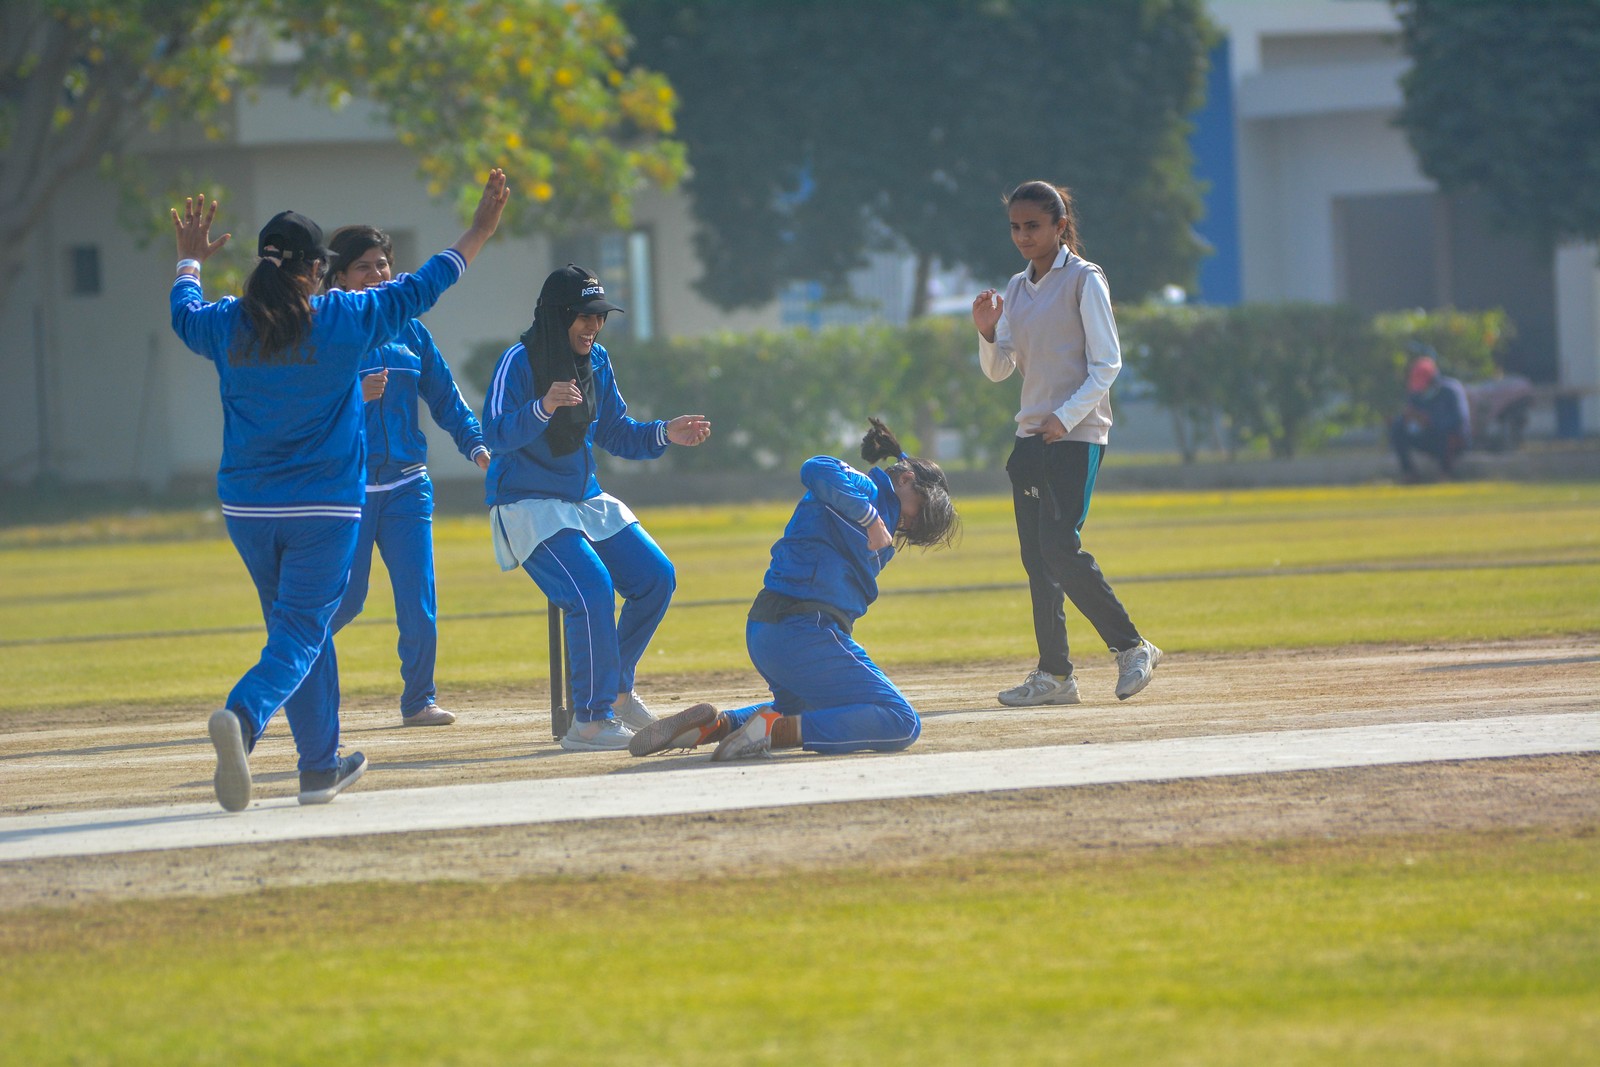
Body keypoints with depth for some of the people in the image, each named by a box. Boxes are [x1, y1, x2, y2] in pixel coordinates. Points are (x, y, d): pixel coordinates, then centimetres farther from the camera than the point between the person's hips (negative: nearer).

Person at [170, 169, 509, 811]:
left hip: (247, 510, 4)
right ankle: (243, 717, -35)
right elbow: (420, 289, 6)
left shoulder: (227, 324, 0)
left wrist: (189, 259, 45)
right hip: (325, 509, -4)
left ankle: (320, 768, 23)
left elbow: (185, 311, 24)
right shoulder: (345, 321, -7)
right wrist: (478, 234, 19)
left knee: (300, 629, 18)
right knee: (300, 634, -6)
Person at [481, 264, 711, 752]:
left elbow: (614, 434, 12)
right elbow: (496, 434, -31)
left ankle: (615, 687, 22)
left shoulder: (597, 362, 4)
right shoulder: (520, 362, -18)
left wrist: (664, 434, -4)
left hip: (586, 500, 8)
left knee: (656, 578, 2)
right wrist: (542, 408, -48)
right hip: (526, 506, -8)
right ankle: (590, 721, -17)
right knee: (593, 588, -25)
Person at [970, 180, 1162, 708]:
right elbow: (999, 370, 15)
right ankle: (1054, 674, 6)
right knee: (1036, 556, 3)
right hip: (1031, 435, 7)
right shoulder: (1015, 289, 14)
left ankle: (1132, 647, -3)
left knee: (1060, 548, -15)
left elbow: (1107, 363, -11)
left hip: (1078, 433, -7)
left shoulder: (1084, 280, -6)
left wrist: (1066, 416, -21)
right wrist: (986, 333, -5)